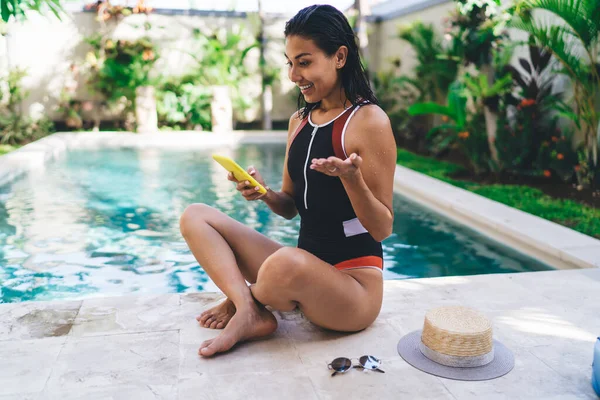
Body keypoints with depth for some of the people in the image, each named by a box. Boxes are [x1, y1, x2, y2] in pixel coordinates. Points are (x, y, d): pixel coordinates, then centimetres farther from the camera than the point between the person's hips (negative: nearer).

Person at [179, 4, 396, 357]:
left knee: (289, 262, -41)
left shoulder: (369, 121, -12)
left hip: (355, 280, -7)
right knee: (195, 217, 4)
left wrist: (351, 177, -30)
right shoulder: (300, 120, 9)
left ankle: (243, 299, -4)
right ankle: (250, 311, -17)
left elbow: (382, 229, -13)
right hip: (304, 268, 7)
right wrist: (264, 193, -7)